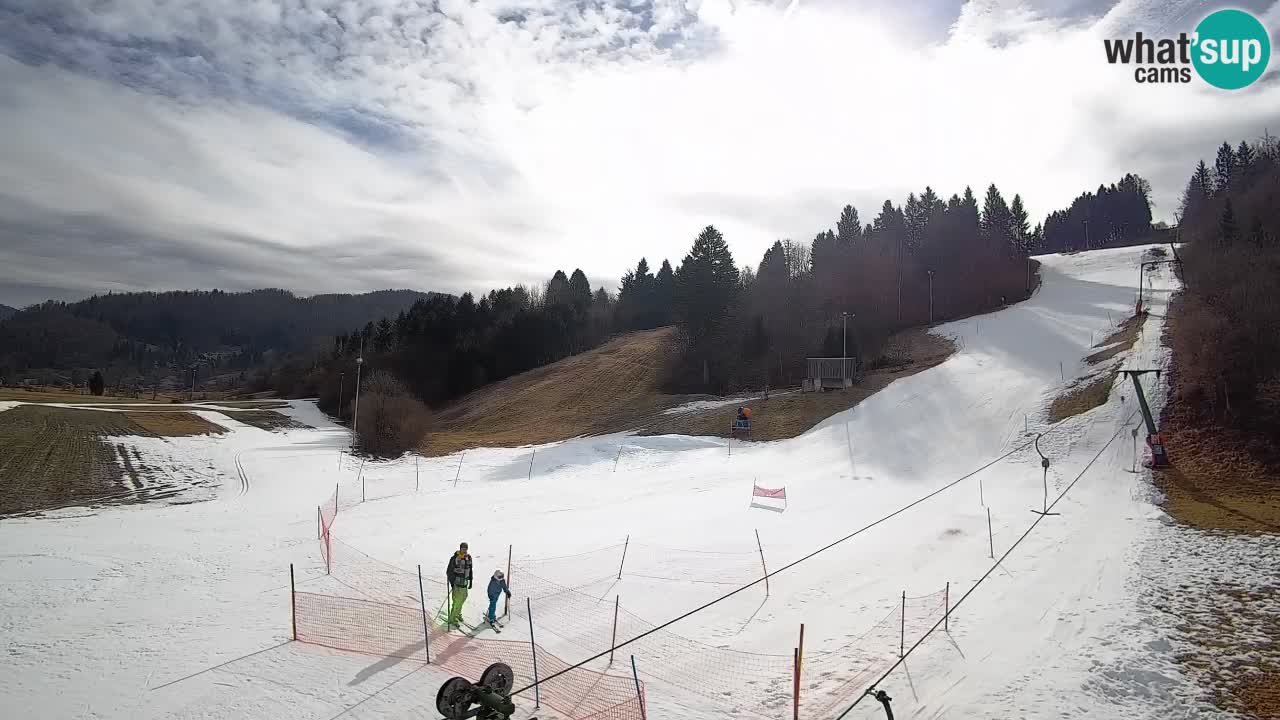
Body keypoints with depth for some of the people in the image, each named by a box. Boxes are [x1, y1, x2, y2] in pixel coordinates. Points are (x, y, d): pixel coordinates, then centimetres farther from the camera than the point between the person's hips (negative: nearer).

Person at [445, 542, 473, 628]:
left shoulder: (468, 557, 3)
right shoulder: (454, 558, -15)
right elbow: (449, 571, -9)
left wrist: (470, 581, 14)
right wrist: (451, 582, -13)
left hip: (465, 583, 6)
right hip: (457, 584, -6)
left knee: (462, 599, 17)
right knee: (456, 601, -6)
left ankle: (458, 614, 37)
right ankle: (453, 619, 7)